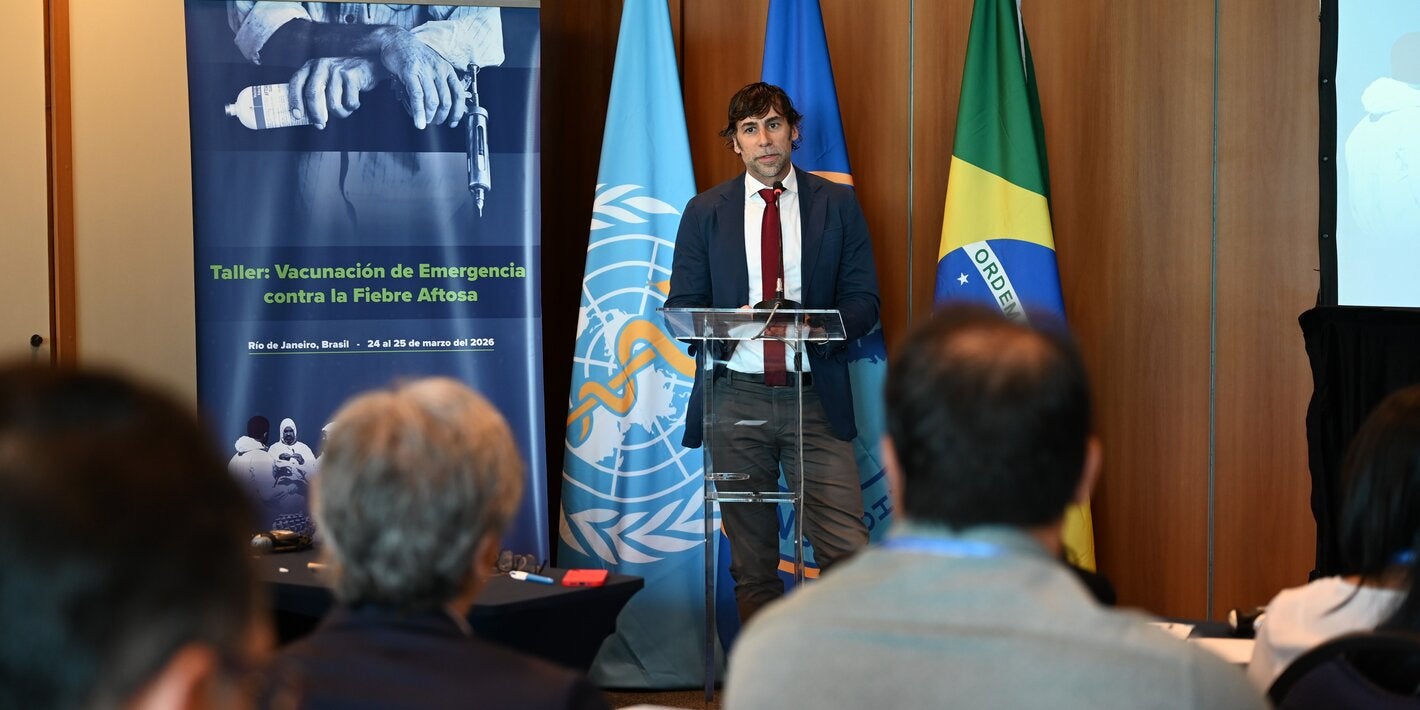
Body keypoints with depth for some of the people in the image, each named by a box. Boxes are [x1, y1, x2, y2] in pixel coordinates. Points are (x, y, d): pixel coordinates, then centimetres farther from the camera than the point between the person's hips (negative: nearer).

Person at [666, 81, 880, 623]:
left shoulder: (837, 204, 7)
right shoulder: (706, 212, 9)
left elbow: (863, 303, 5)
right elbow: (680, 308, 8)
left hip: (815, 397, -1)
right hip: (737, 395, 1)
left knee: (847, 550, -10)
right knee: (751, 557, 7)